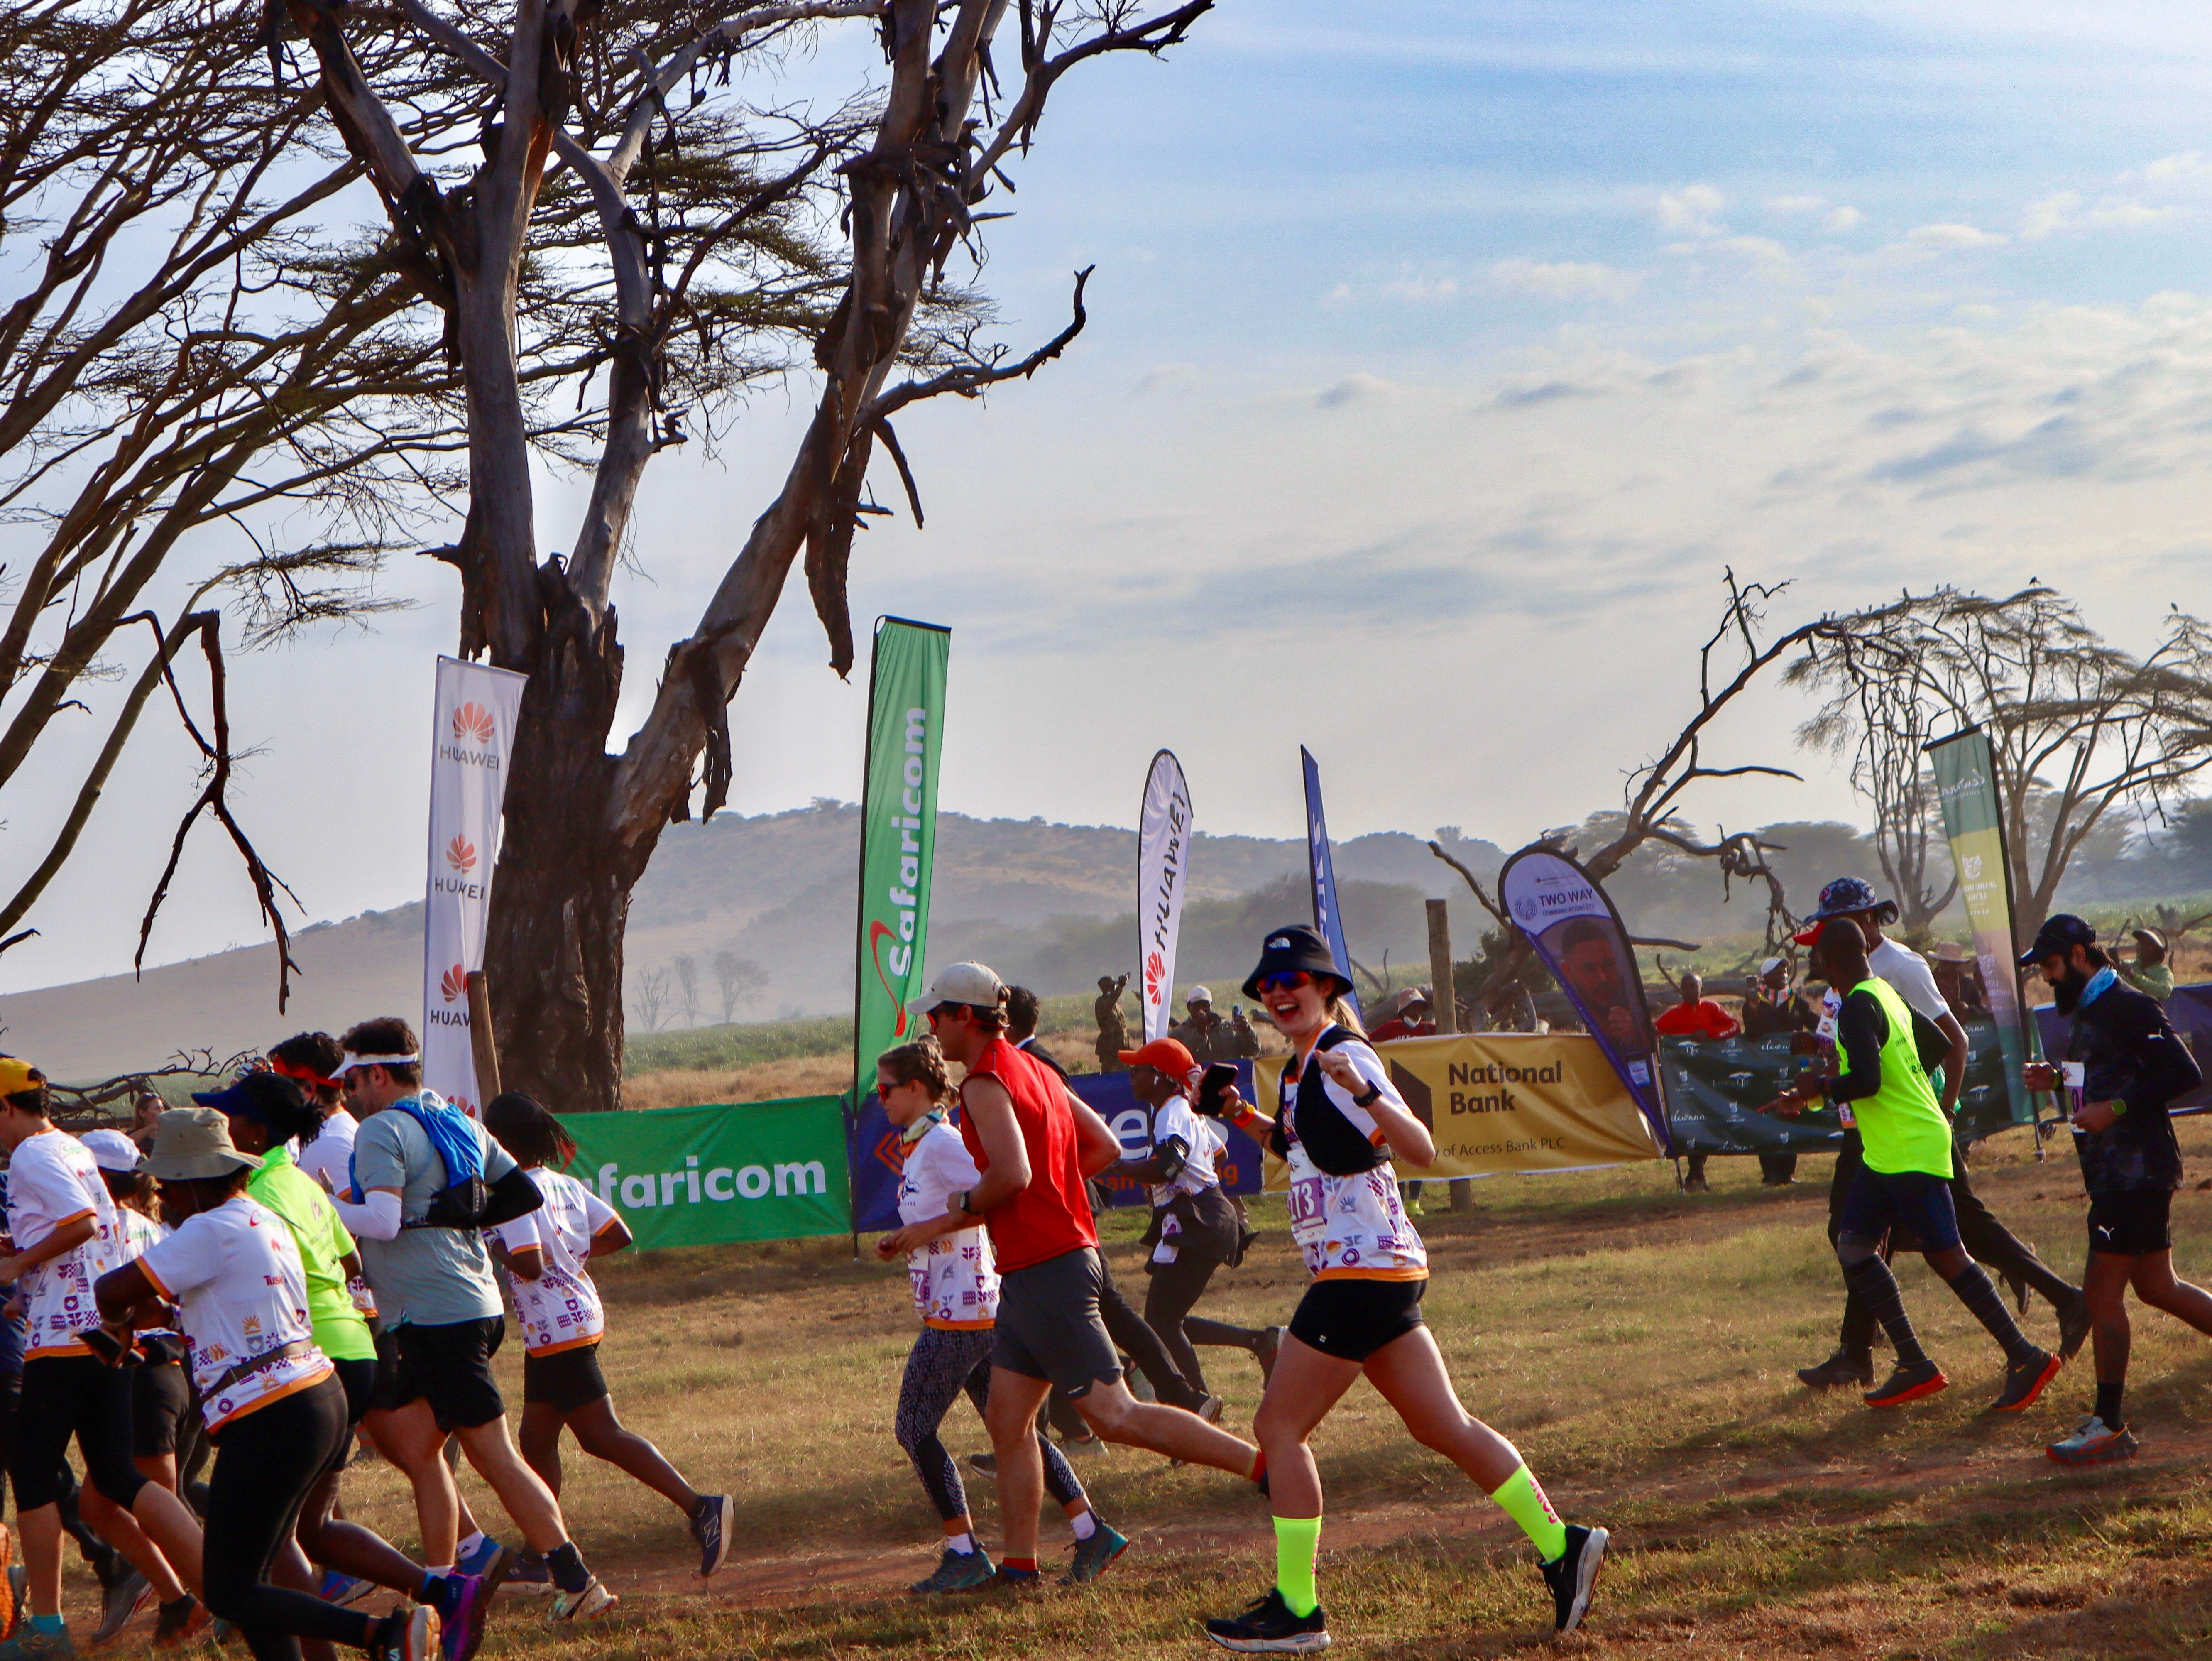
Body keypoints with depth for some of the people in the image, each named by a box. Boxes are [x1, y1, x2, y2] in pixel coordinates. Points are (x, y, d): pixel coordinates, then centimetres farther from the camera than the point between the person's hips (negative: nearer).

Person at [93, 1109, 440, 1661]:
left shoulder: (214, 1231, -12)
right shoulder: (267, 1221, 16)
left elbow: (114, 1290, -12)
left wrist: (118, 1320, 9)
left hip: (271, 1421, -10)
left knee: (229, 1591, -5)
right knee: (248, 1574, 16)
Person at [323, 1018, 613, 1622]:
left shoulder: (381, 1131, -10)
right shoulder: (461, 1123, 15)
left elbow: (383, 1222, -22)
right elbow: (526, 1194, 15)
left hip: (436, 1317, -9)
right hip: (478, 1305, 9)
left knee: (494, 1455, -6)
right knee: (408, 1440, 14)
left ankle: (577, 1583, -8)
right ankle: (443, 1580, 15)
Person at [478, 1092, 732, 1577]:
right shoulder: (565, 1185, 10)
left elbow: (529, 1264, -26)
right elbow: (618, 1235, 8)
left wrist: (494, 1248, -10)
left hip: (557, 1331, -10)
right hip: (579, 1315, 10)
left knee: (602, 1436, -7)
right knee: (536, 1437, 14)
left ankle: (699, 1506, -12)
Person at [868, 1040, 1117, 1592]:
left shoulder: (941, 1143, -14)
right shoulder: (917, 1146, 17)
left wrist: (926, 1229, -21)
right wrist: (901, 1243, 11)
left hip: (959, 1313, -10)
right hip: (976, 1312, 10)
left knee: (914, 1428, -5)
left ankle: (964, 1555, -2)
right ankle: (1091, 1533, 10)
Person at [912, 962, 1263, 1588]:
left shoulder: (985, 1084, -14)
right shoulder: (1035, 1070, 16)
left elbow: (1013, 1174, -27)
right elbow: (1106, 1148, 20)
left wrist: (966, 1204, -9)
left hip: (1044, 1271, -10)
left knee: (1115, 1414, -11)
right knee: (1007, 1419, 11)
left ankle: (1263, 1464, -12)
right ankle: (1019, 1563, 13)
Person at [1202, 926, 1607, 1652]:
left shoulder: (1345, 1058, -13)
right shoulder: (1300, 1069, 14)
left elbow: (1420, 1149, -23)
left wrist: (1363, 1090, -38)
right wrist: (1249, 1119, 16)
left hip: (1362, 1268, -10)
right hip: (1383, 1271, 10)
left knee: (1280, 1427, -4)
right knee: (1445, 1427, 10)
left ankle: (1296, 1611, 0)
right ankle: (1561, 1546, 12)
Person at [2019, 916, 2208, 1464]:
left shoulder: (2127, 1008, -16)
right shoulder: (2088, 1011, 15)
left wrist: (2116, 1109, -25)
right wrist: (2059, 1079, 10)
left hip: (2136, 1169, -10)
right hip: (2116, 1169, 10)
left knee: (2102, 1292, -7)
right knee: (2156, 1287, 14)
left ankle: (2109, 1427, -2)